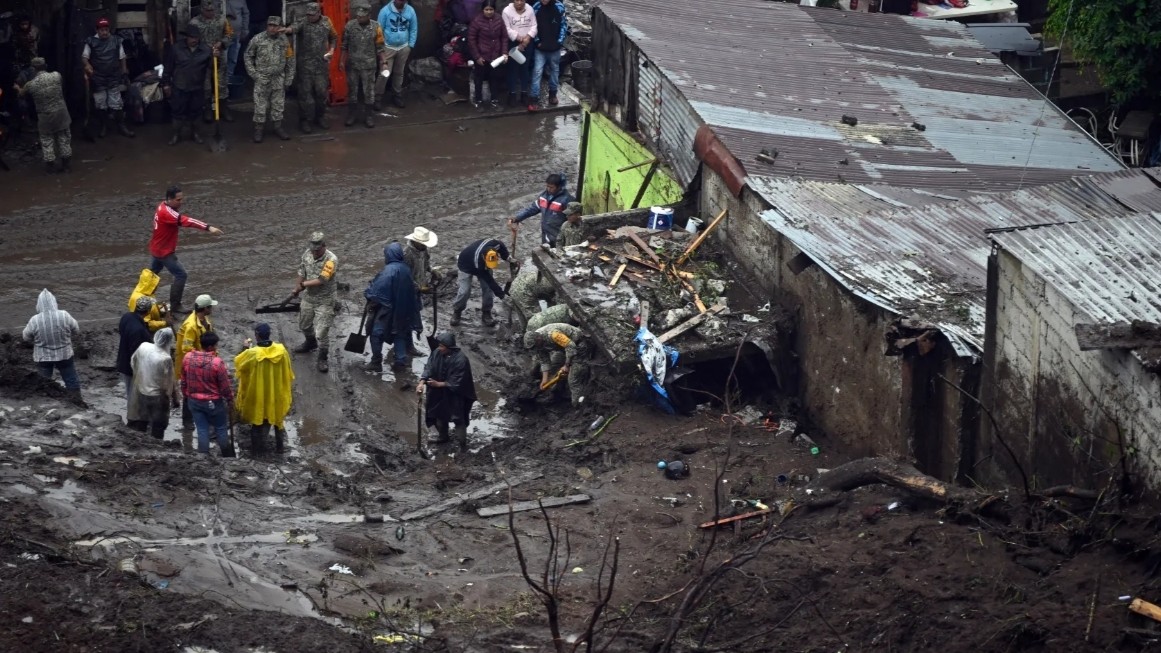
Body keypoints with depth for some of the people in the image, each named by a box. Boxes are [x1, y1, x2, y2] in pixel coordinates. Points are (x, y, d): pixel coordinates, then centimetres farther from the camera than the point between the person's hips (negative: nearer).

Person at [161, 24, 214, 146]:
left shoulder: (206, 49, -6)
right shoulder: (176, 48, -7)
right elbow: (168, 67, -1)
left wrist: (214, 57, -27)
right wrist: (166, 84, 0)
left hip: (197, 88, 1)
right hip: (179, 87, -1)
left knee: (194, 112, 13)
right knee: (178, 111, 6)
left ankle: (194, 132, 32)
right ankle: (176, 133, 20)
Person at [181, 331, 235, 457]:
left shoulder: (188, 358, -9)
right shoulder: (217, 362, -24)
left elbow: (183, 381, 4)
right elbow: (225, 385, -14)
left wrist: (186, 396, 19)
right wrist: (230, 400, 2)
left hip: (194, 401, 4)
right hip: (213, 402, -4)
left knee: (202, 430, 12)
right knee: (221, 429, 14)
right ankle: (228, 457, 27)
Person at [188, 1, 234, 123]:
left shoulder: (222, 20, -1)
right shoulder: (194, 22, -9)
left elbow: (230, 35, 5)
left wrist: (221, 42, -16)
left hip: (220, 58, 2)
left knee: (221, 84, 8)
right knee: (205, 85, 6)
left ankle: (223, 109, 21)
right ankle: (207, 110, 19)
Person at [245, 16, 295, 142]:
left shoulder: (285, 40, -1)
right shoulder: (257, 40, -9)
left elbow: (290, 61, 6)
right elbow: (248, 56, 2)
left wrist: (289, 79, 5)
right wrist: (253, 73, -5)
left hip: (278, 79, 3)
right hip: (262, 78, -3)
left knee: (278, 104, 10)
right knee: (260, 105, 0)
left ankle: (277, 127, 23)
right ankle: (259, 129, 10)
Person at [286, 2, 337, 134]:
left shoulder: (326, 22, 2)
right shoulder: (302, 22, -11)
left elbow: (334, 37, 18)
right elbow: (295, 27, -34)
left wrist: (331, 49, 2)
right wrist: (286, 30, -57)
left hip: (322, 63, 3)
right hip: (305, 64, -3)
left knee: (321, 91, 9)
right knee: (305, 92, -2)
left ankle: (320, 117, 25)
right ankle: (305, 121, 7)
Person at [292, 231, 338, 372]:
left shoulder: (331, 260, -26)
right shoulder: (307, 254, -7)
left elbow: (321, 280, -27)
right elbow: (301, 273, 5)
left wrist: (303, 284, -17)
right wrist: (297, 287, -5)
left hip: (324, 300, -7)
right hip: (309, 297, 7)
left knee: (322, 331, -7)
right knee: (304, 324, 26)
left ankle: (322, 358, 10)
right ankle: (310, 343, 54)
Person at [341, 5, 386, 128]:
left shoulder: (376, 28, -8)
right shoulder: (350, 25, -6)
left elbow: (380, 47, -2)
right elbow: (344, 45, 3)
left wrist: (383, 62, -6)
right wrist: (342, 60, 2)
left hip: (369, 66, -1)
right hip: (352, 65, 1)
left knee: (369, 92, 6)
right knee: (352, 90, 11)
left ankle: (369, 117, 17)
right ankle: (351, 115, 23)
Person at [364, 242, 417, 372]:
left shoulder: (388, 270, -22)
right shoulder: (406, 269, 1)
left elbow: (377, 290, -19)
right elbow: (411, 289, 9)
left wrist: (371, 303, -4)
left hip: (386, 309, -7)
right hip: (403, 310, 7)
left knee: (377, 334, 5)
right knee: (400, 334, 16)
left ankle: (376, 362, 8)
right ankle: (401, 361, 18)